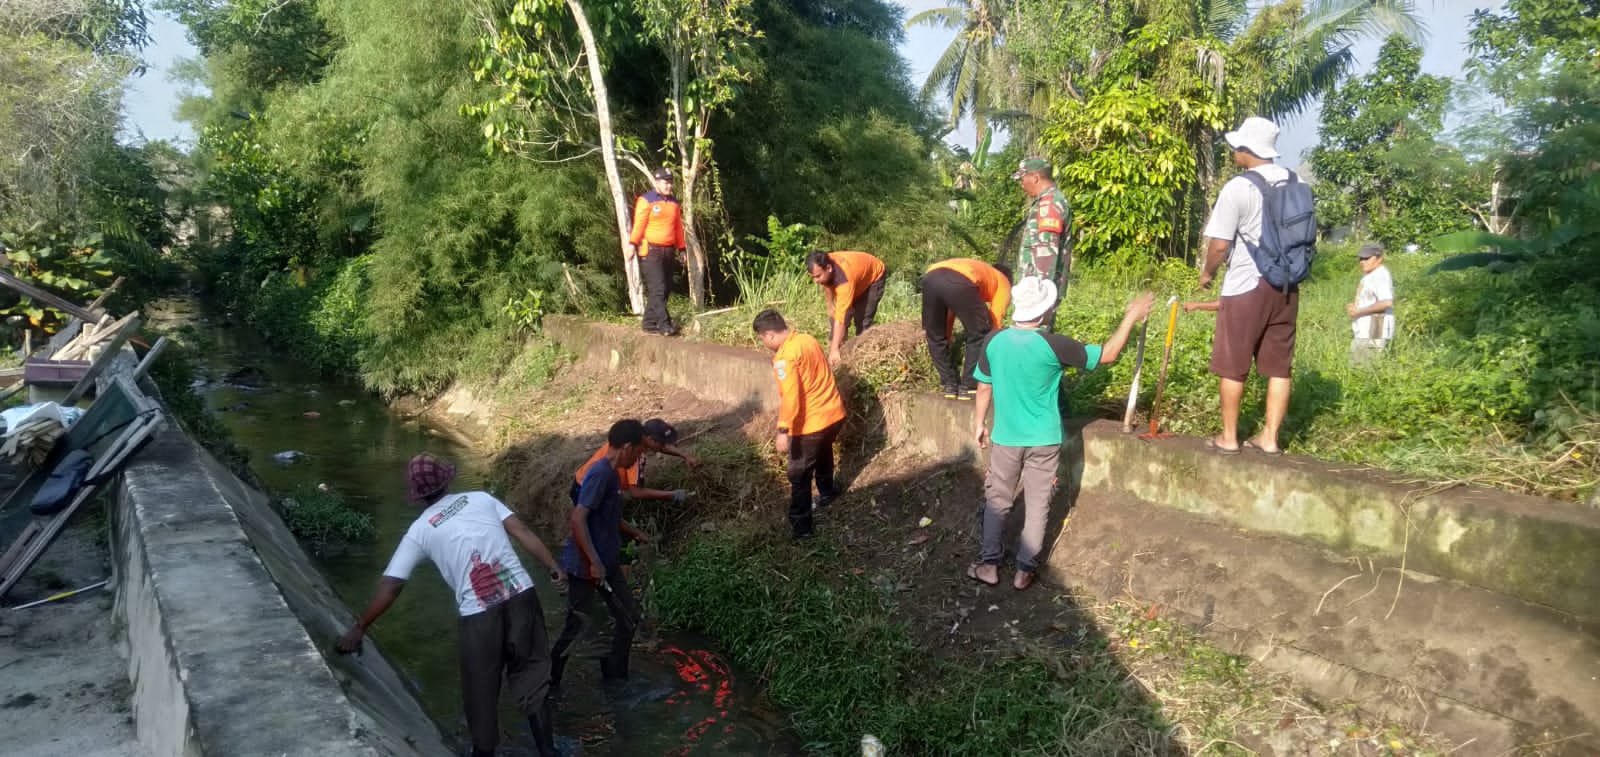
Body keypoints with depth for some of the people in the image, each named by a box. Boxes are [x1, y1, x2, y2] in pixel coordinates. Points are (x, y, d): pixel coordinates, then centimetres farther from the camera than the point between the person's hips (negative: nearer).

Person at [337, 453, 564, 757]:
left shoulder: (420, 530, 9)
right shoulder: (482, 498, 13)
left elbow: (390, 586, 7)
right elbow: (522, 532, 4)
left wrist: (359, 627, 17)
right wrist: (553, 566, 3)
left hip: (478, 611, -2)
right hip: (520, 593, 2)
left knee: (481, 685, 17)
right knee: (530, 669, 16)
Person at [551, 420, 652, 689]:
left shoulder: (612, 474, 8)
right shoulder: (600, 473, -21)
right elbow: (577, 519, -28)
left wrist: (635, 533, 28)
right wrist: (593, 562, -29)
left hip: (608, 563, 10)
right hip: (585, 566, -10)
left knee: (629, 617, 14)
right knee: (576, 627, 0)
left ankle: (615, 678, 28)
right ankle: (547, 684, 16)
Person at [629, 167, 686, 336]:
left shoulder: (673, 203, 15)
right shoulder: (646, 201, -6)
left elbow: (678, 227, 19)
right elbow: (638, 224, -14)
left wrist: (681, 248, 18)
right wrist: (633, 243, -23)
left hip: (668, 251, 8)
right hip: (650, 251, -7)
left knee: (665, 289, 9)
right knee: (657, 288, -12)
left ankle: (649, 322, 17)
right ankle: (664, 324, -14)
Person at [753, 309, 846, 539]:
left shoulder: (784, 357, -22)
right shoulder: (807, 339, 4)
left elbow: (790, 397, -30)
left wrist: (782, 431, -31)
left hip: (811, 423, -9)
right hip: (834, 413, 9)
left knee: (799, 475, 5)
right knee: (823, 452, 34)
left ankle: (800, 527, 11)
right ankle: (827, 491, 57)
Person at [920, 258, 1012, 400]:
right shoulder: (1003, 282, 31)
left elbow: (950, 312, 47)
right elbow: (995, 320, 23)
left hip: (930, 277, 5)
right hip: (959, 283, -5)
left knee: (935, 337, 25)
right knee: (980, 334, 16)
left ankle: (949, 384, 26)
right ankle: (968, 386, 17)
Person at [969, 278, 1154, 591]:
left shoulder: (993, 342, -9)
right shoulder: (1052, 345, -19)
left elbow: (984, 387, 3)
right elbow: (1107, 354, -10)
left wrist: (979, 423, 17)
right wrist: (1131, 317, -1)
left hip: (1005, 438, 2)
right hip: (1043, 440, -2)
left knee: (997, 501, 17)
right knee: (1037, 505, 12)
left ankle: (989, 564, 18)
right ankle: (1024, 570, 16)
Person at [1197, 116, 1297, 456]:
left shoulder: (1238, 188, -13)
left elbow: (1219, 245, -14)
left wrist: (1207, 273, 4)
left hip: (1246, 286, -6)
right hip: (1286, 285, 6)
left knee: (1233, 366, 6)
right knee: (1278, 366, 10)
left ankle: (1229, 437, 13)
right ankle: (1270, 437, 15)